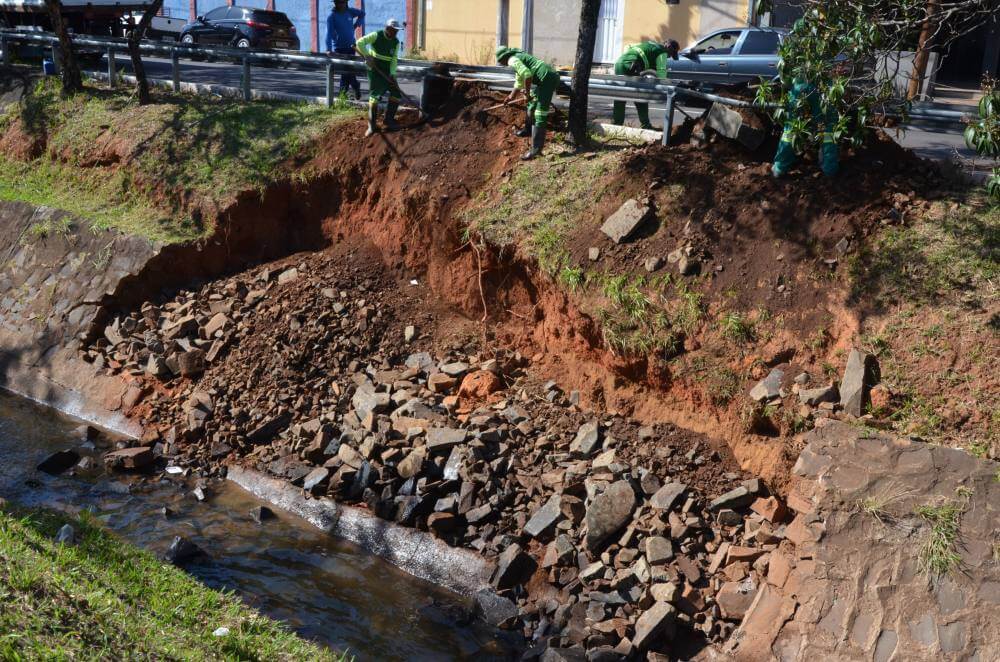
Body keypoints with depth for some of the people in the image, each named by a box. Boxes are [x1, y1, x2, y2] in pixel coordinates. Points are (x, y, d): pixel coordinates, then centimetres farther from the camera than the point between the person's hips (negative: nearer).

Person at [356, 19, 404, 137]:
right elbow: (360, 43, -19)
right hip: (374, 70, -6)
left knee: (396, 94, 2)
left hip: (387, 71, 6)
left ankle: (389, 120, 17)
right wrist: (367, 57, -28)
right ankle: (372, 125, -4)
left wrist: (392, 74, -14)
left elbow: (394, 59, -1)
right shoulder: (376, 35, -13)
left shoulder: (396, 42, 1)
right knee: (374, 96, -10)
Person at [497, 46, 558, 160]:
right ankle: (528, 130, 48)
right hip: (549, 76, 11)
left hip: (547, 78, -10)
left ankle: (536, 148, -12)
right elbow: (519, 82, 37)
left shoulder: (512, 60, -8)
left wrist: (527, 93, -12)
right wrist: (511, 96, 47)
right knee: (532, 103, 28)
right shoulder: (517, 57, 24)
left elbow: (527, 74, -25)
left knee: (539, 115, -11)